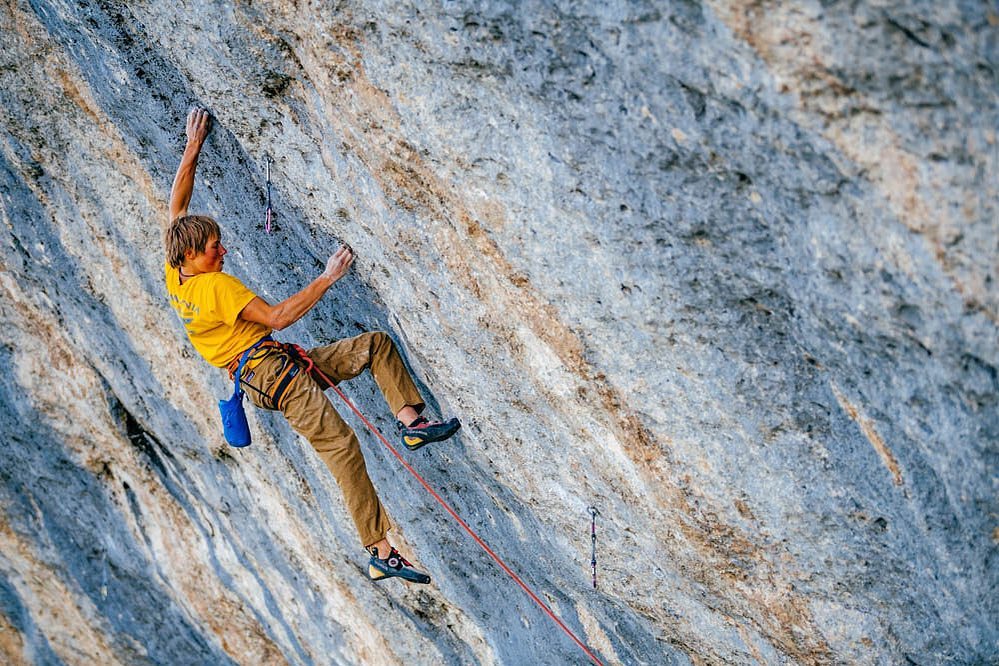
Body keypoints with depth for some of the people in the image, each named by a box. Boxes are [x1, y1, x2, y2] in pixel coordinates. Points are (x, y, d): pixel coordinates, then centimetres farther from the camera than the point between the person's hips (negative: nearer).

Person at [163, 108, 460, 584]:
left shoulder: (175, 275, 9)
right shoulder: (217, 286, -17)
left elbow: (177, 205, 19)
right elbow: (277, 317, -21)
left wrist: (193, 147, 20)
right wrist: (327, 279, -17)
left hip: (281, 364, 10)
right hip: (271, 372, -10)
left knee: (378, 343, 7)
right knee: (340, 445, -23)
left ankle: (411, 422, -7)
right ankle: (380, 553, -25)